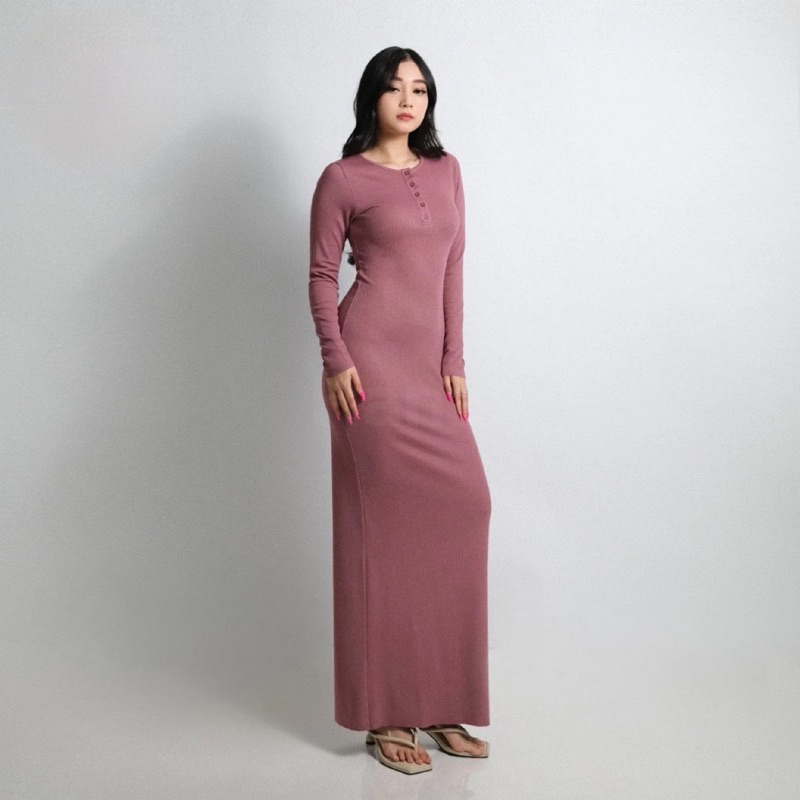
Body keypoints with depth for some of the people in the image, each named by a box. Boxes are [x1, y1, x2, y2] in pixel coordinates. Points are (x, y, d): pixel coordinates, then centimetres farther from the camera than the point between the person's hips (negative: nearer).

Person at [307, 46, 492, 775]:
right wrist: (334, 358, -11)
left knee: (463, 508, 2)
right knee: (383, 525, -4)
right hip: (372, 358, -5)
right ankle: (385, 716, 10)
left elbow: (453, 270, 13)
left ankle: (439, 704, 17)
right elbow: (322, 276, 2)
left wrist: (455, 362, 6)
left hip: (430, 363, 6)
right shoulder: (343, 178, 2)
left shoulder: (445, 169, 16)